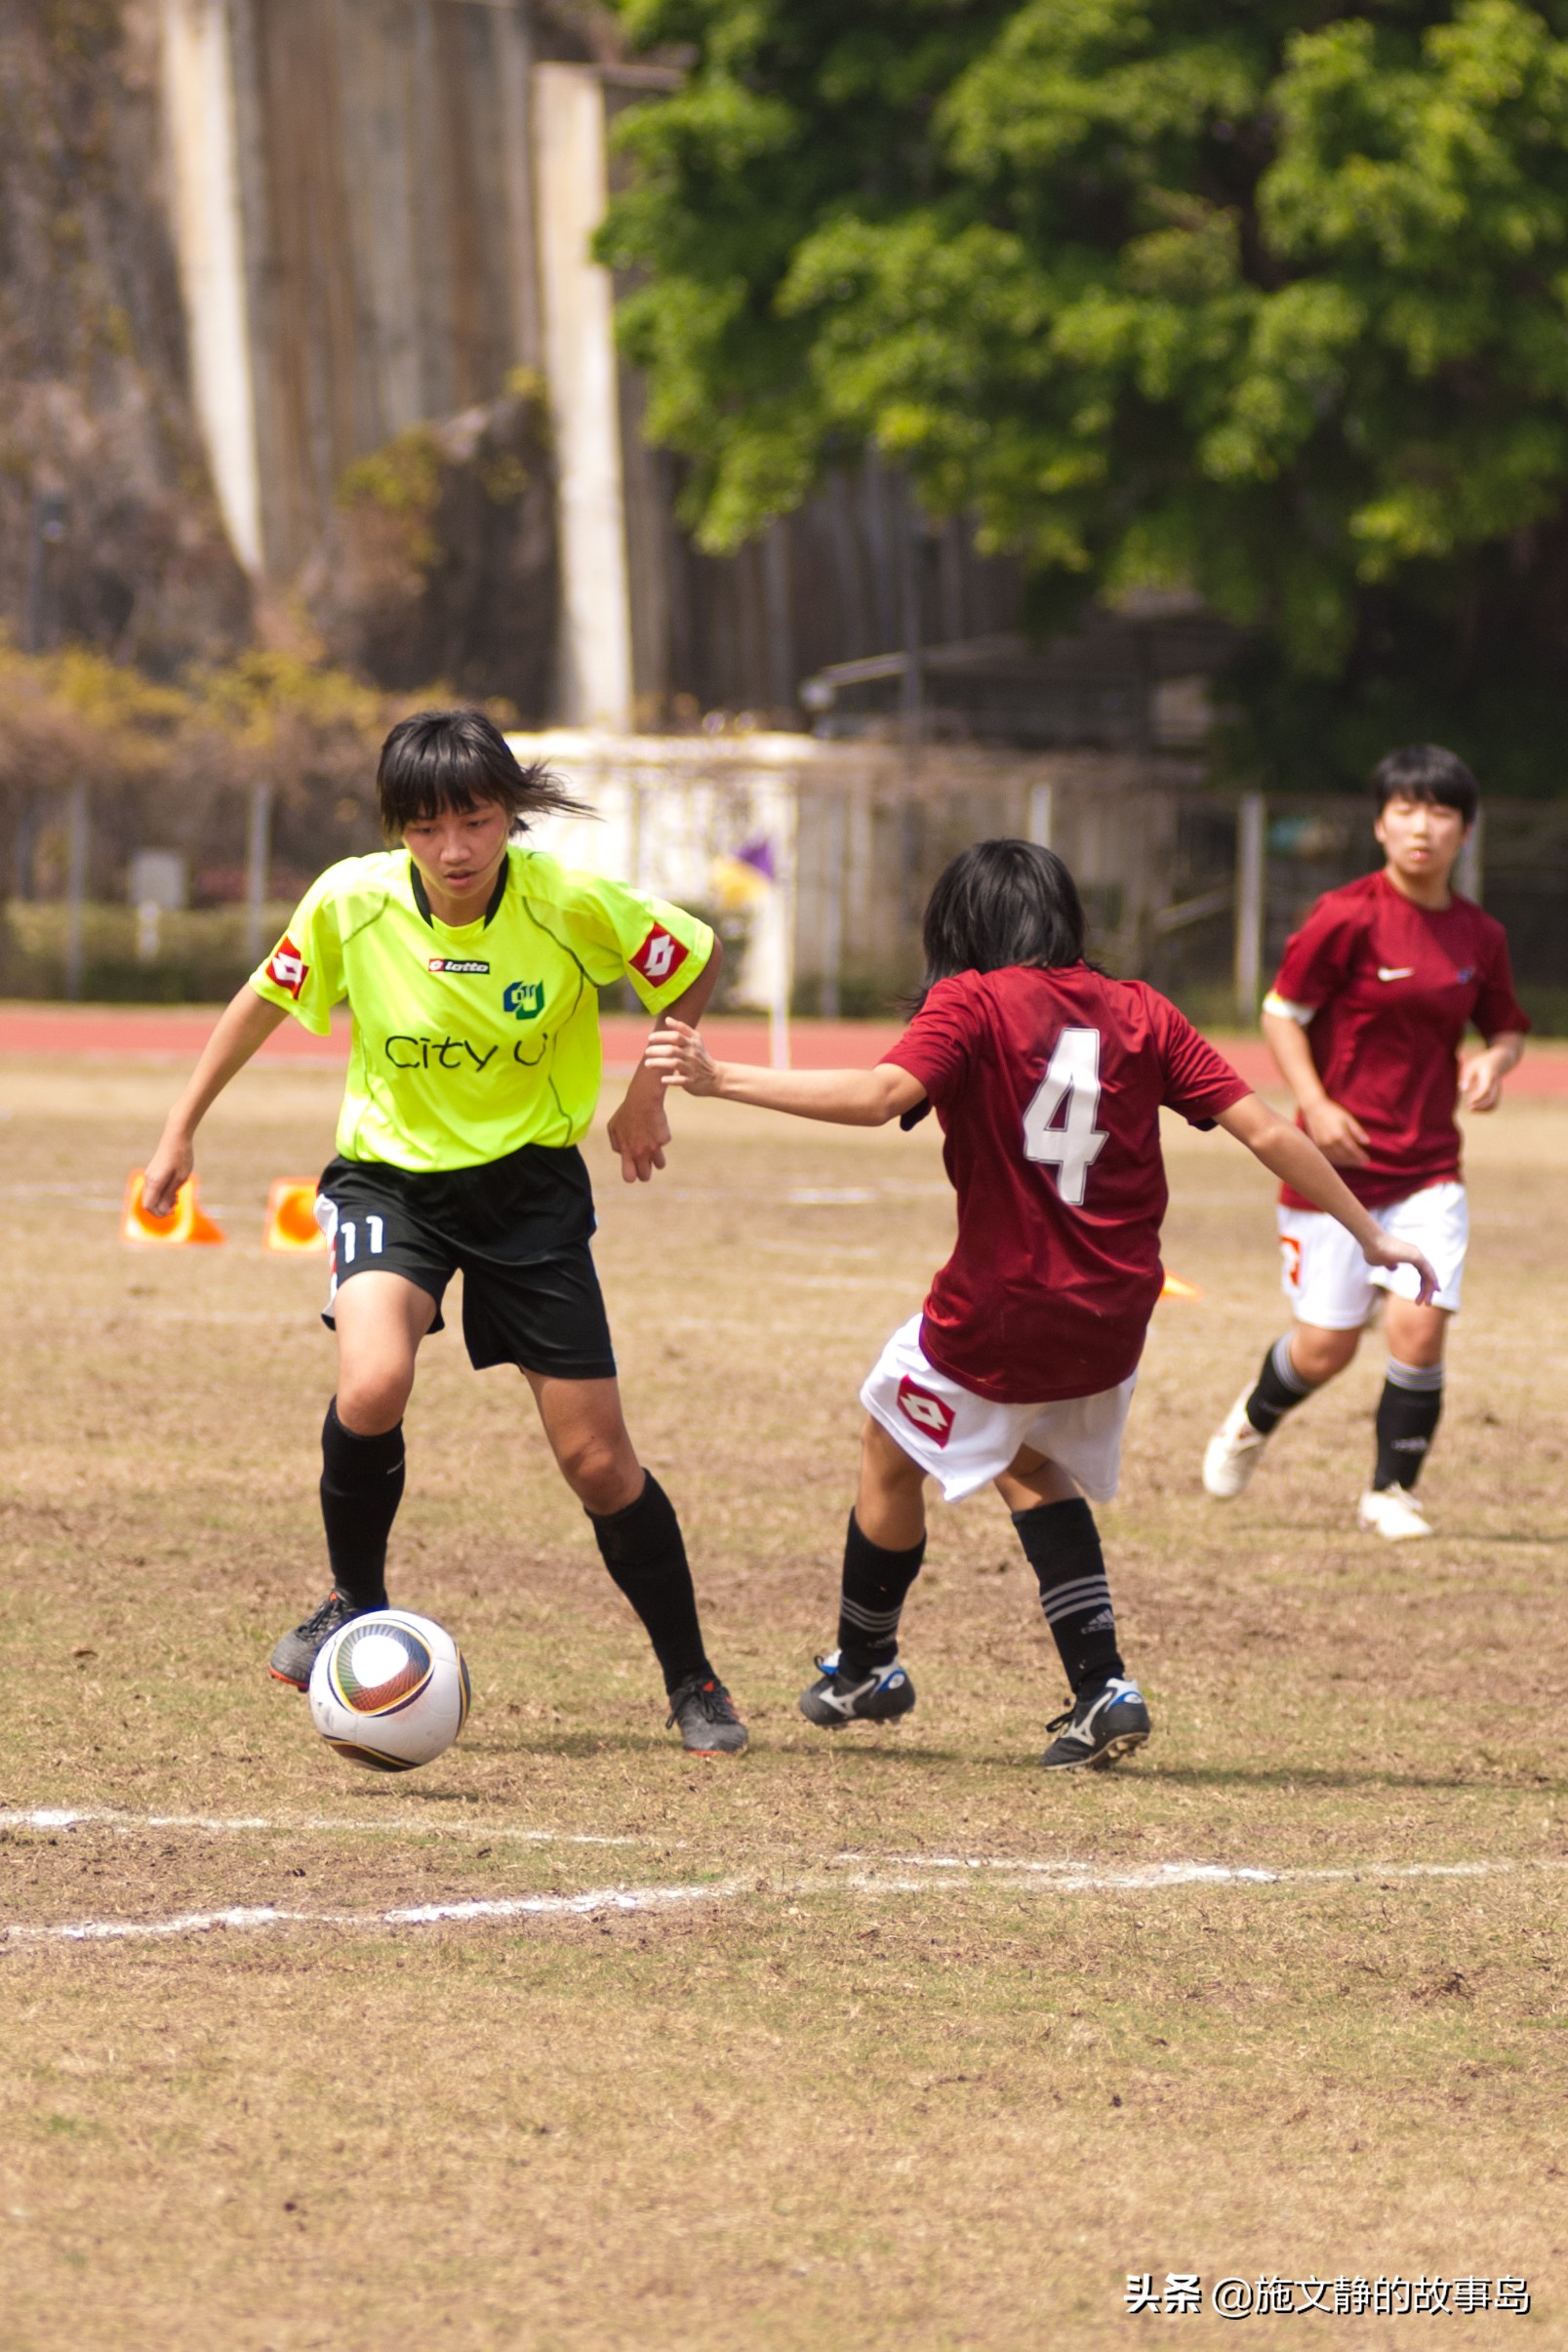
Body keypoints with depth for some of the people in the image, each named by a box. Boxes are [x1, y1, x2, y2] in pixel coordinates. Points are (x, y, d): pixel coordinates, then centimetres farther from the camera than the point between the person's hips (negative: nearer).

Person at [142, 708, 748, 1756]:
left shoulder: (572, 902, -19)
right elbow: (264, 1001, 4)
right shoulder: (352, 902, -15)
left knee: (596, 1457, -1)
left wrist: (649, 1092, -4)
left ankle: (693, 1681, 19)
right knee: (371, 1388, -28)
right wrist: (181, 1132, 8)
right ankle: (356, 1606, -1)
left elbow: (697, 962, -1)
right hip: (390, 1171, 0)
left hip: (530, 1181, 0)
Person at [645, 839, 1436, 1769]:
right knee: (1028, 1463, 29)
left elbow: (879, 1095, -25)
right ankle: (1103, 1688, 15)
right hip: (1112, 1320, 5)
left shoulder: (971, 1004, -9)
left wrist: (722, 1079, -25)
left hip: (999, 1317, -5)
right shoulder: (1139, 1012, 4)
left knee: (892, 1454, 21)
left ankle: (864, 1669, 38)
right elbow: (1264, 1129, 1)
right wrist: (1370, 1232, 8)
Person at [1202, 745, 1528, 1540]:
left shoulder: (1479, 936, 3)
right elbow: (1281, 1010, -5)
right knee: (1326, 1347, 1)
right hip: (1339, 1160, -3)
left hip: (1428, 1168, 3)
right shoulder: (1348, 917, -11)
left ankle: (1391, 1493, 7)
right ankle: (1254, 1419, 37)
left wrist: (1495, 1062, -6)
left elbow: (1505, 1025, 17)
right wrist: (1314, 1103, -17)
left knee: (1420, 1326, -13)